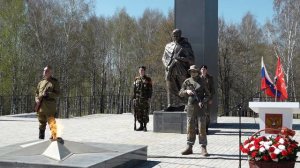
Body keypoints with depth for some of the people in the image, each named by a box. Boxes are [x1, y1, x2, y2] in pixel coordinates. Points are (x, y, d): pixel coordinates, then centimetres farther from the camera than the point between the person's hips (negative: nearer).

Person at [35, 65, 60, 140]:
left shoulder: (55, 82, 2)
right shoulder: (41, 82, 18)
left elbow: (57, 93, -4)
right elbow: (36, 93, 21)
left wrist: (48, 94, -19)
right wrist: (37, 99, 1)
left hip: (50, 106, -5)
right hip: (41, 106, 5)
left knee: (52, 123, -11)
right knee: (41, 124, 14)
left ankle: (54, 137, -6)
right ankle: (41, 139, 24)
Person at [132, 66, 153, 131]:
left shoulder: (148, 79, 2)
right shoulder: (136, 79, 12)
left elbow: (150, 89, -1)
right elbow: (134, 89, 13)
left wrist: (149, 98, -10)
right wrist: (134, 98, 6)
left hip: (145, 99, -3)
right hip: (138, 98, 3)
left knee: (145, 113, -4)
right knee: (138, 113, 3)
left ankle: (145, 126, 3)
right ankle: (141, 126, 12)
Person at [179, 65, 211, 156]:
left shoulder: (202, 82, 2)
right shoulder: (187, 81, 7)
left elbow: (207, 94, 4)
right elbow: (180, 93, 7)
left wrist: (203, 101, -14)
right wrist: (187, 91, -14)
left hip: (200, 108, -2)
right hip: (190, 107, 2)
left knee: (202, 128, -5)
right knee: (190, 128, 6)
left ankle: (203, 148, -1)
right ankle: (189, 147, 14)